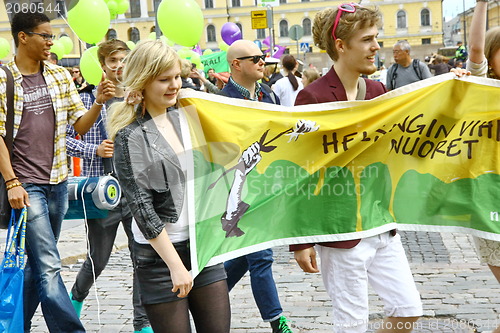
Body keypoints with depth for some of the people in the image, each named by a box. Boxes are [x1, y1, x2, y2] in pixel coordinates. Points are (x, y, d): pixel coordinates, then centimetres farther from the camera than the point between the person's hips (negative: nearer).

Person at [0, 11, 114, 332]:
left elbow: (80, 125, 8)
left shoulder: (61, 75, 9)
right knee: (48, 266, -9)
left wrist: (98, 103, -11)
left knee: (37, 264, 14)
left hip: (58, 182, 5)